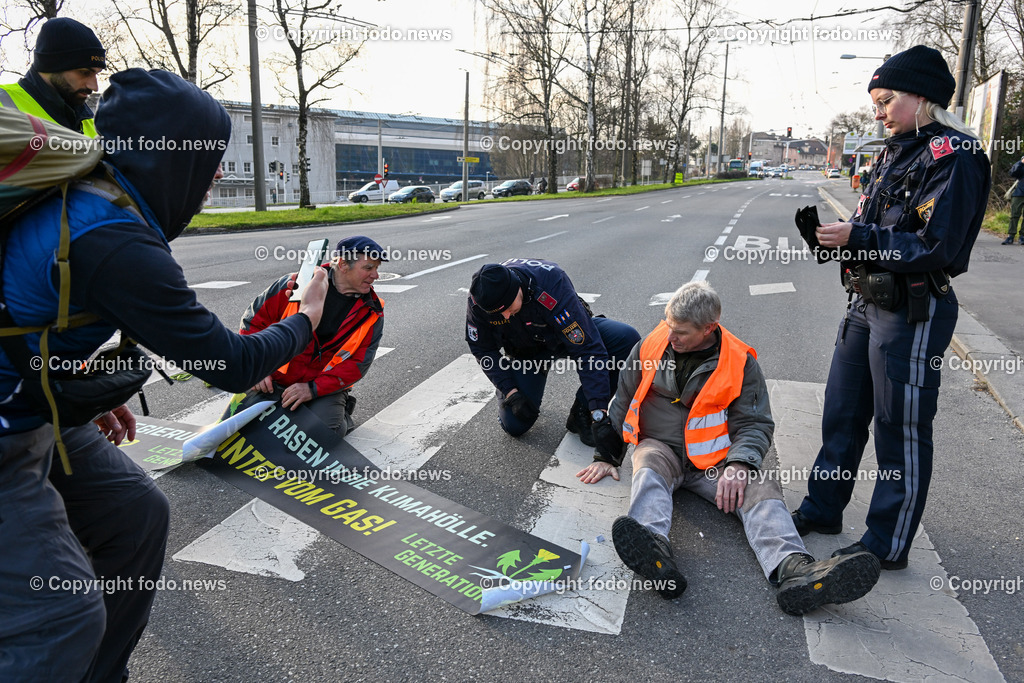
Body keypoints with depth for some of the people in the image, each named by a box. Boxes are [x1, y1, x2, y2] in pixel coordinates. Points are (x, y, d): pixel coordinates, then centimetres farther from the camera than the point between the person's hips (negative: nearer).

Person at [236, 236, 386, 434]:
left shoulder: (372, 313, -4)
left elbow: (357, 364, -8)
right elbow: (254, 320, 2)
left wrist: (313, 388, -19)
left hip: (324, 389, -1)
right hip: (272, 381, 1)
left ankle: (341, 411, 9)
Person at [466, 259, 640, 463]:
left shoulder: (551, 285, -40)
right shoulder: (479, 299, -28)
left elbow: (587, 349, -41)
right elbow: (483, 349, -10)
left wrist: (599, 416, -45)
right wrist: (511, 392, -21)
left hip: (569, 332, -1)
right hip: (525, 350, 2)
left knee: (627, 339, -30)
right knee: (515, 425, -12)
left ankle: (582, 413, -13)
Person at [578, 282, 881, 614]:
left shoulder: (741, 363, -2)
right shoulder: (649, 348, 2)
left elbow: (755, 424, -1)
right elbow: (621, 405, 13)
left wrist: (739, 464, -21)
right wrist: (607, 456, 11)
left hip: (714, 458, 0)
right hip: (660, 447, 0)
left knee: (761, 484, -27)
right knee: (648, 471, -34)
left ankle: (794, 569, -50)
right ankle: (653, 550, -61)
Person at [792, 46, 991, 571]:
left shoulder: (952, 156, -13)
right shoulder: (896, 152, 13)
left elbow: (935, 248, -20)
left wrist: (856, 238, -20)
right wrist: (840, 235, -1)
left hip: (913, 314, -9)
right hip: (866, 304, 9)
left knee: (901, 431, 3)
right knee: (842, 414, 16)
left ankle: (888, 545, 18)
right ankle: (822, 509, 33)